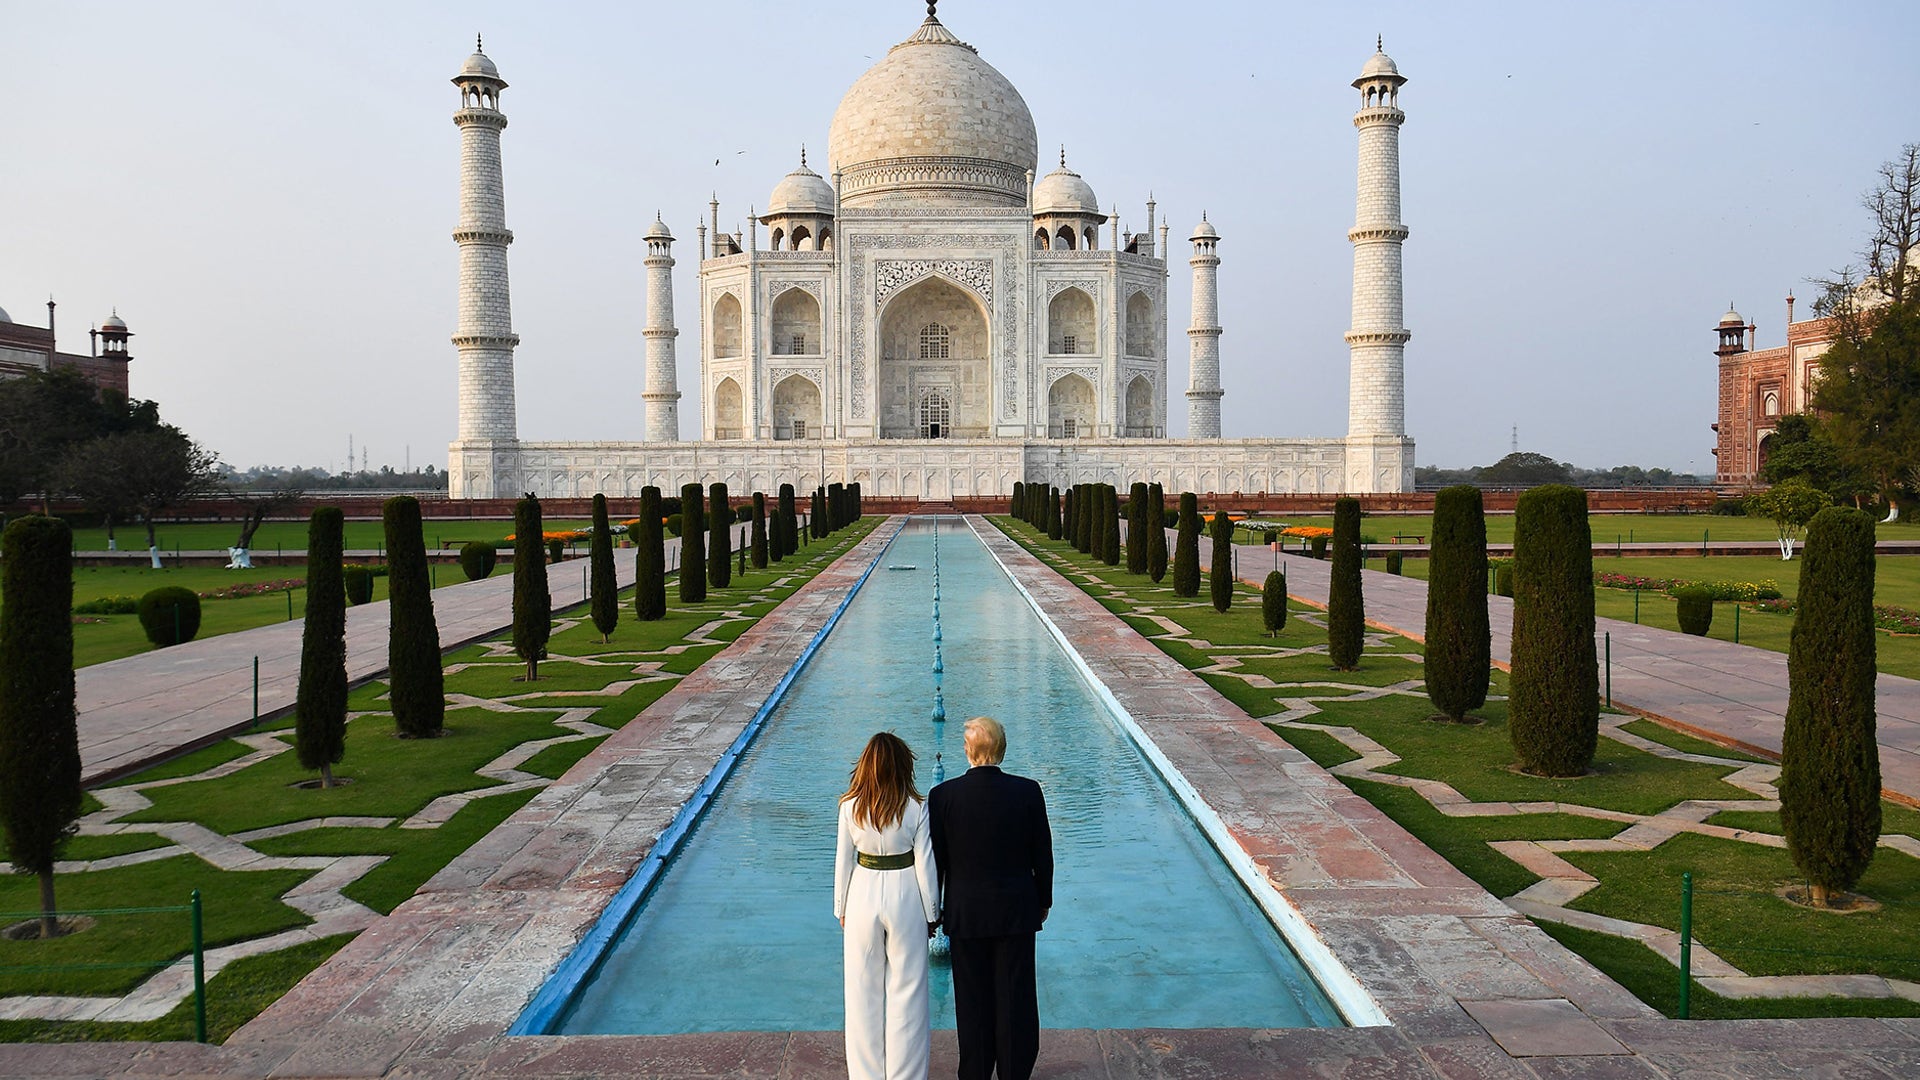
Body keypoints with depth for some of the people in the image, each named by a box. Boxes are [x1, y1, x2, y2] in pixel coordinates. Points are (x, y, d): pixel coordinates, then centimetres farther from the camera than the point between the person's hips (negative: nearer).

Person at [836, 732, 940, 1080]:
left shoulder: (850, 807, -7)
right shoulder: (916, 807, -11)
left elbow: (843, 861, 0)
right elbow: (925, 865, -6)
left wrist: (841, 909, 12)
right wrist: (932, 913, 5)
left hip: (863, 896, 2)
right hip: (905, 897, -1)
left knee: (864, 989, 14)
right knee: (906, 990, 9)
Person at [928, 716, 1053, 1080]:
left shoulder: (943, 795, -12)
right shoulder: (1028, 792, -10)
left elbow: (936, 859, -4)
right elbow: (1043, 854, -1)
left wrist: (933, 909, 8)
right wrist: (1044, 901, 13)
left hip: (965, 913, 0)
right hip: (1017, 911, 1)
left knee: (972, 999, 12)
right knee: (1015, 996, 12)